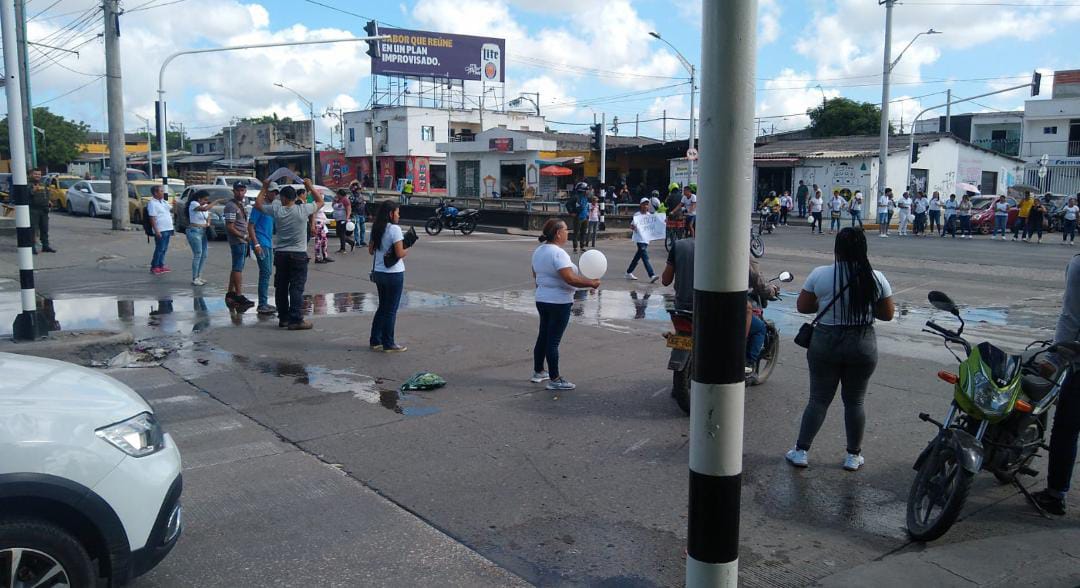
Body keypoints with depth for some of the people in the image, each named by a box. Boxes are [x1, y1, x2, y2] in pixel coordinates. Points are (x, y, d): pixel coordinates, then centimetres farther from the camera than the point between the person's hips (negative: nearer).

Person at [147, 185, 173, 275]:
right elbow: (152, 218, -18)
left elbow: (169, 211, 29)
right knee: (160, 249, -5)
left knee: (164, 249, 13)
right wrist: (156, 231, -23)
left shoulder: (163, 201, 14)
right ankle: (154, 267, 3)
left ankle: (161, 265, 21)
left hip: (167, 229, 9)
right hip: (160, 230, -9)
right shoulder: (153, 203, -12)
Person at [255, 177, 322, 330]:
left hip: (280, 254, 3)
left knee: (281, 287, 12)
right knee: (296, 288, -3)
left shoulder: (276, 210, -4)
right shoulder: (303, 209, -8)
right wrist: (310, 187, 14)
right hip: (298, 255, -3)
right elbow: (320, 202, 7)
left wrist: (264, 188, 22)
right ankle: (296, 320, -7)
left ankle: (283, 318, 18)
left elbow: (258, 204, 13)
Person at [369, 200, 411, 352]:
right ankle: (388, 344, 10)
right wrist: (407, 250, 0)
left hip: (378, 272, 7)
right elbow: (400, 253, -19)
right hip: (394, 274, -7)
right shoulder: (394, 229, -16)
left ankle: (375, 341, 21)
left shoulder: (376, 229, 7)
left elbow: (371, 250, 13)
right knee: (391, 310, 3)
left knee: (382, 307, 18)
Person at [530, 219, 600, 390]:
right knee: (553, 341, -3)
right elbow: (570, 279, -28)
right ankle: (554, 380, 4)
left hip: (542, 299, 9)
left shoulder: (538, 251, 7)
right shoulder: (558, 253, -21)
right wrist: (591, 283, -18)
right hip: (559, 303, -9)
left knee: (543, 336, 18)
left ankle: (538, 372, 29)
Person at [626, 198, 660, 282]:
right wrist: (633, 227, -30)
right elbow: (632, 225, -7)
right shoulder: (637, 215, -4)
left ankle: (629, 272, 27)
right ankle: (652, 275, -22)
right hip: (639, 238, -7)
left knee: (638, 256, 14)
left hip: (646, 238, 7)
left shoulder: (649, 215, 12)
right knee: (645, 257, -14)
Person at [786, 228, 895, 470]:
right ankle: (853, 456, 23)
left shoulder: (820, 274, -9)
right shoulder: (876, 278, -5)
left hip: (825, 342, -1)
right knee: (855, 401, 14)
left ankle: (801, 451, 12)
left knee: (819, 399, 9)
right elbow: (888, 314, 2)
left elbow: (802, 306, -1)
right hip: (862, 345, 1)